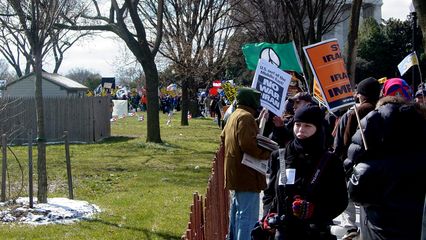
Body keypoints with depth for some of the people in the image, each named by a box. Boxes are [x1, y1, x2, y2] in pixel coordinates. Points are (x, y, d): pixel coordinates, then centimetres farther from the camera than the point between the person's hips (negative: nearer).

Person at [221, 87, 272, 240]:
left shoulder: (233, 116, 17)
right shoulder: (246, 117, -16)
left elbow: (223, 137, 24)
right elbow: (248, 144, -25)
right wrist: (265, 153, -14)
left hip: (234, 174, 11)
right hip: (247, 174, -11)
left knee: (236, 213, 21)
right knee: (248, 216, -11)